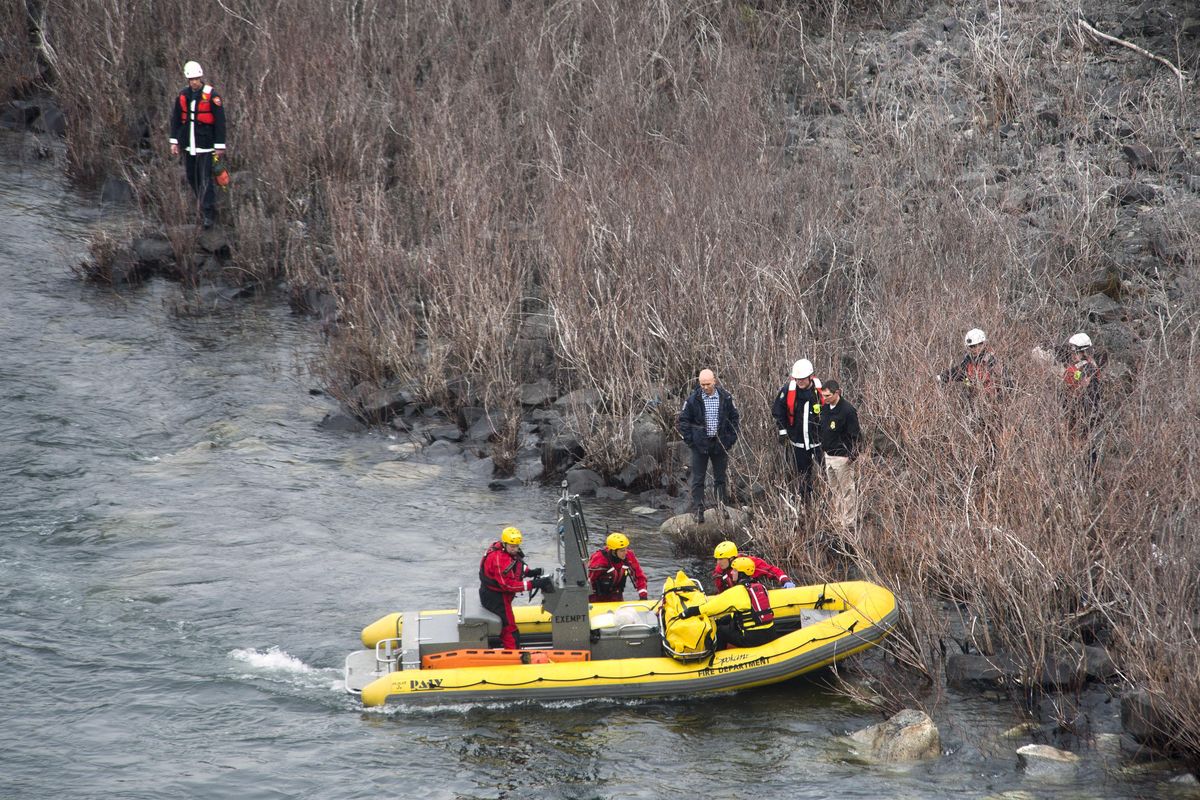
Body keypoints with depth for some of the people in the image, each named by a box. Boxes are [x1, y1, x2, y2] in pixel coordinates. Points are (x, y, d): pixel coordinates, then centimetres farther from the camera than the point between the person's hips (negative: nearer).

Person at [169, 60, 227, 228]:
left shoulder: (211, 96, -8)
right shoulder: (183, 96, 6)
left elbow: (220, 121, -7)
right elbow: (175, 118, 14)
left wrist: (220, 145, -9)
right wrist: (174, 141, 10)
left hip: (205, 144, -5)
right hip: (188, 145, 5)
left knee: (205, 179, -9)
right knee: (192, 177, 11)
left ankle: (209, 214, -7)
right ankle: (203, 205, 29)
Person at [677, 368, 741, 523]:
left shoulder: (726, 398, -1)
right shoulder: (693, 400, -6)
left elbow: (736, 418, 10)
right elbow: (683, 421, 2)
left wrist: (730, 439, 1)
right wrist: (690, 440, -6)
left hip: (720, 444, 2)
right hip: (700, 446, -2)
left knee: (720, 478, 11)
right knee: (698, 480, 0)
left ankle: (721, 507, 21)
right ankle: (698, 511, 3)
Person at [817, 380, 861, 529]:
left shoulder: (847, 410, -17)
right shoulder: (825, 409, 7)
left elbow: (856, 435, -16)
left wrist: (853, 454, -18)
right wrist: (822, 449, 18)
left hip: (843, 457, -8)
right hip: (828, 455, 8)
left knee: (847, 491, -1)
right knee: (835, 490, 16)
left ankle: (848, 522, 3)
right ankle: (837, 520, 25)